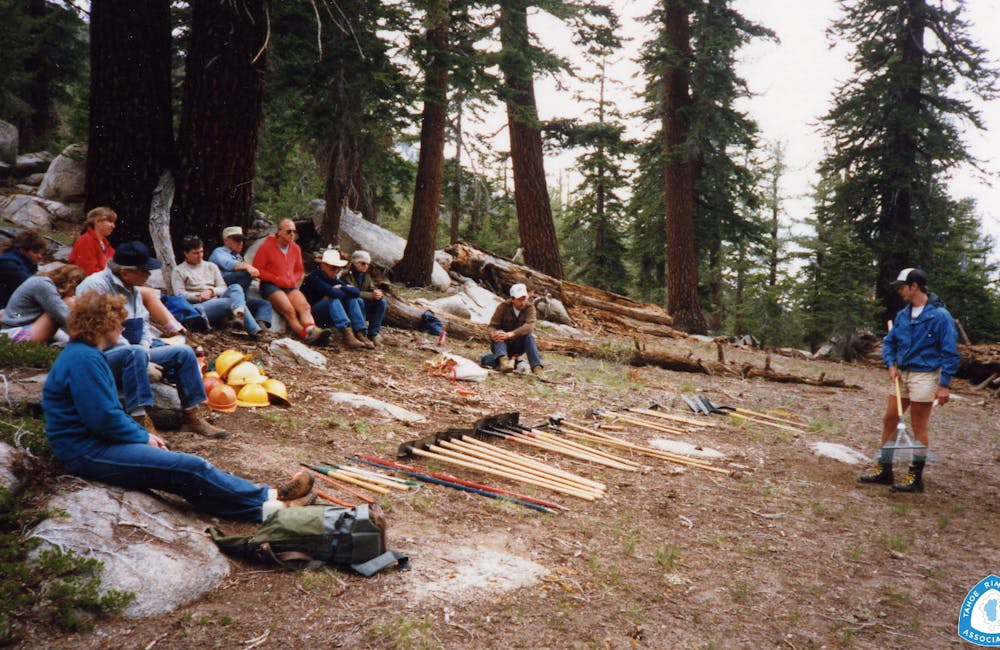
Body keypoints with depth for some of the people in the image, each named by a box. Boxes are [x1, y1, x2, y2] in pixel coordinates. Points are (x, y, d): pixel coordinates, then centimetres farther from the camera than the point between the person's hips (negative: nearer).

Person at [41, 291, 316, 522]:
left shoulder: (83, 354, 15)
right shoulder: (84, 359, -18)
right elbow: (104, 419, -22)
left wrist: (142, 434, 10)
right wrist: (143, 437, -8)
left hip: (96, 442, 10)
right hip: (88, 452, -10)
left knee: (190, 470, -2)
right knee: (192, 468, -16)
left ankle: (262, 503, -7)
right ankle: (269, 500, -8)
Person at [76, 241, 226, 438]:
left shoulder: (132, 288, 11)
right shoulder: (96, 286, -17)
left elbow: (143, 322, 18)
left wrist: (145, 348, -4)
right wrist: (144, 364, -23)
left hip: (133, 356, 9)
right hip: (102, 359, -8)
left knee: (183, 352, -3)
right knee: (135, 353, -38)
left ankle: (191, 417, -2)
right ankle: (141, 423, -44)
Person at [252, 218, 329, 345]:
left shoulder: (296, 248, 15)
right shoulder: (266, 246, -2)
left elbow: (300, 270, 27)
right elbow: (257, 269, -4)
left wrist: (293, 280, 4)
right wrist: (277, 279, -11)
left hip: (290, 287, 5)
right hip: (270, 286, -5)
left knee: (305, 306, -26)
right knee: (289, 310, -29)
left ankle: (312, 330, -49)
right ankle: (306, 335, -42)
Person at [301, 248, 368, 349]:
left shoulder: (334, 280, 10)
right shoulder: (313, 278, -13)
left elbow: (356, 292, -2)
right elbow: (332, 292, -30)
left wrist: (341, 288, -12)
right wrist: (346, 289, -13)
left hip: (328, 319, 7)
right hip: (311, 316, -7)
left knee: (351, 299, -7)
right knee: (334, 300, -30)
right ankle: (346, 334, -42)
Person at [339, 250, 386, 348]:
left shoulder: (366, 275, 11)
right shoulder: (346, 275, -12)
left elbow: (372, 288, 3)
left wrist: (377, 293, -23)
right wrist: (372, 295, -31)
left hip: (364, 308, 6)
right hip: (348, 309, -6)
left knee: (381, 301, -15)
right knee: (359, 301, -36)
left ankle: (373, 334, -17)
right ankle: (362, 334, -35)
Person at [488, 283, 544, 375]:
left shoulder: (529, 308, -9)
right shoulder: (503, 306, -8)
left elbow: (529, 326, -27)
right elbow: (493, 325, -12)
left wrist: (510, 334, -43)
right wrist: (494, 333, -38)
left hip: (518, 345, 1)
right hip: (502, 344, 0)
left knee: (529, 336, -28)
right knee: (499, 333, -31)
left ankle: (537, 367, -39)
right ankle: (503, 361, -57)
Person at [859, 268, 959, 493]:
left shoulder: (939, 315, -12)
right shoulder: (902, 315, 7)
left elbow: (950, 352, -11)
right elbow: (889, 342, 17)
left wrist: (944, 385, -14)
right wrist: (891, 365, -1)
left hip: (925, 375, -7)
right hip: (902, 374, 7)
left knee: (919, 427, 1)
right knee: (889, 420, 9)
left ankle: (916, 477, 12)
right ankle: (884, 468, 20)